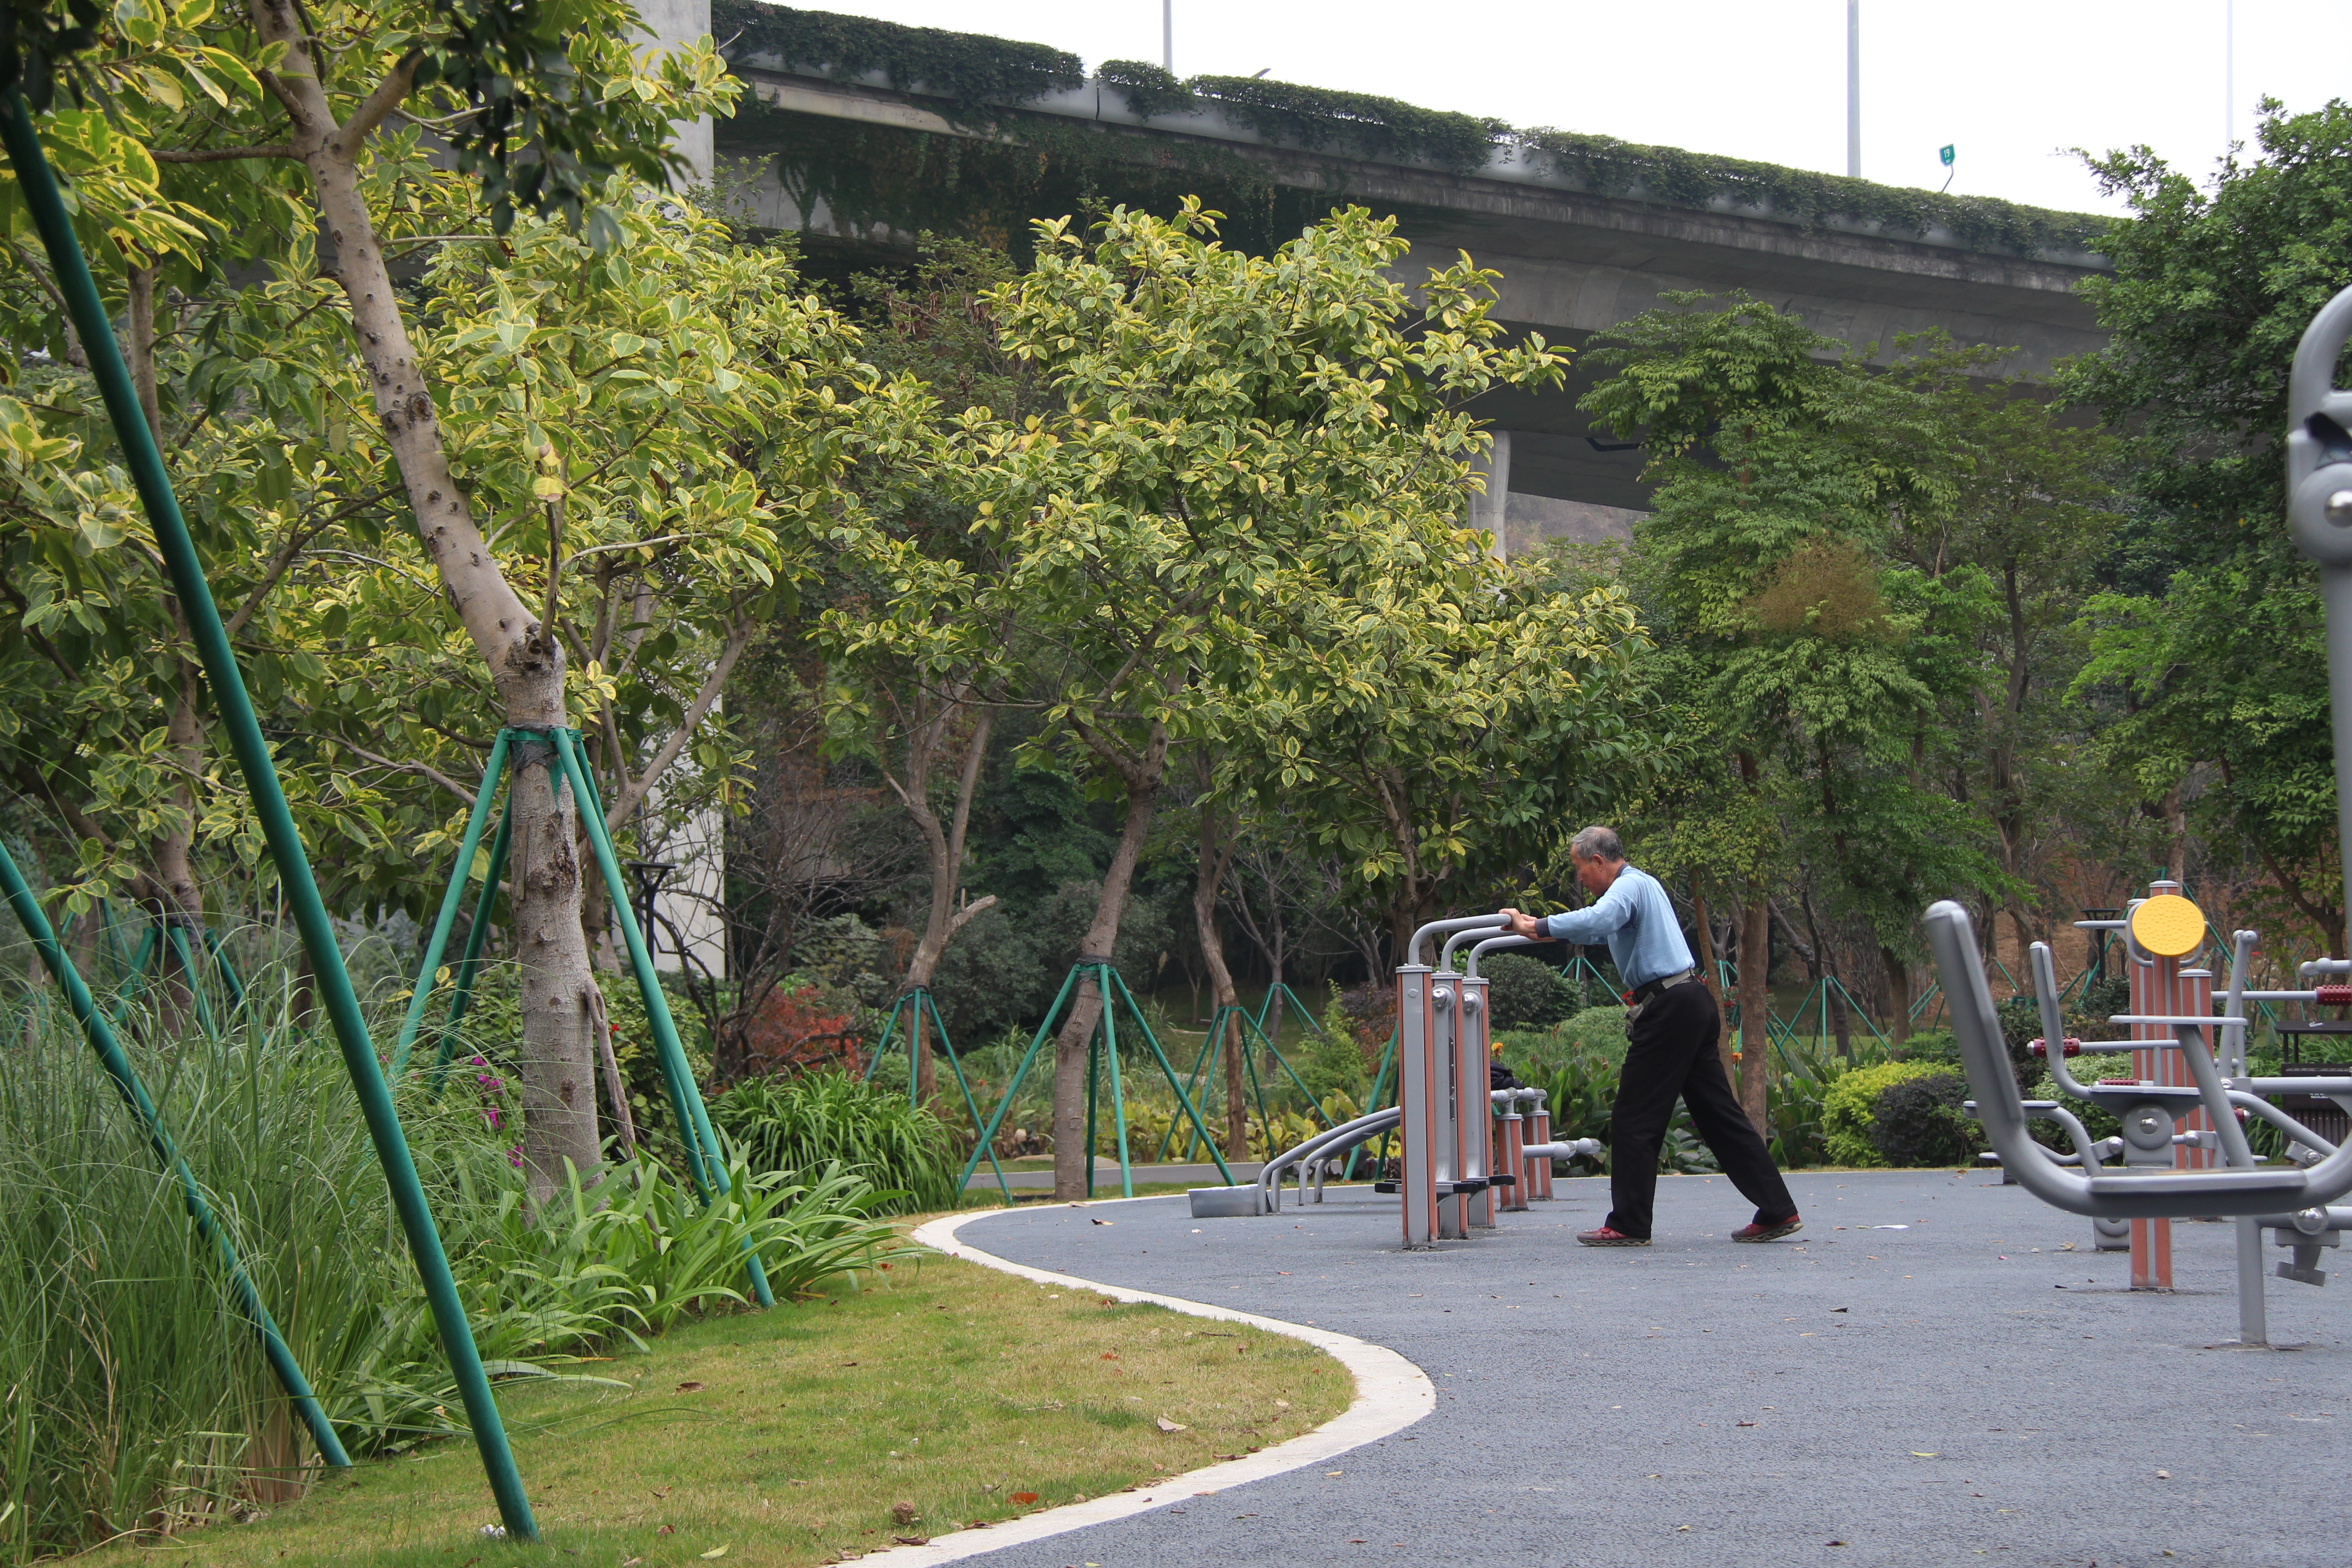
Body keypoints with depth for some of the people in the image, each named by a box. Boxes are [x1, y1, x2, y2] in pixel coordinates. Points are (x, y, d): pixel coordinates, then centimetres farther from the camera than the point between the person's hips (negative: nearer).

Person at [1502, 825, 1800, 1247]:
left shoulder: (1630, 886, -8)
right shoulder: (1643, 884, 24)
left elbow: (1598, 920, -31)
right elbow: (1602, 927, 40)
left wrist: (1535, 926, -28)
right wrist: (1544, 928, 34)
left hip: (1669, 1007, -10)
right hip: (1693, 1003, 10)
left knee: (1634, 1119, -4)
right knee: (1718, 1113, 10)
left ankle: (1629, 1226, -2)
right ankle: (1777, 1211, 8)